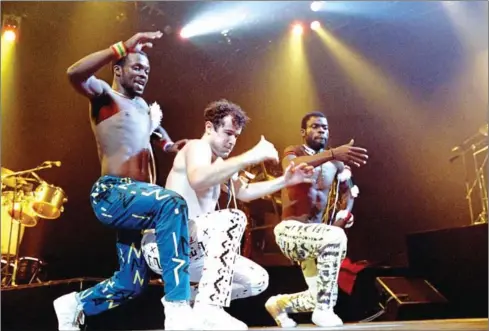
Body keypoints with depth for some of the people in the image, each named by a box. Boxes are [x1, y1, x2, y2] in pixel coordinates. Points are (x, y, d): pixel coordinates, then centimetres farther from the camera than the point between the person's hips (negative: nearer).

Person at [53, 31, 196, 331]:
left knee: (131, 284, 11)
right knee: (173, 204, -37)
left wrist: (168, 143, 26)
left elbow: (153, 123, 46)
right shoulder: (104, 95, 1)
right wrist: (123, 47, -24)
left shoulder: (141, 105, 22)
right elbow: (74, 74, -22)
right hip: (113, 195, -8)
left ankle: (74, 305, 35)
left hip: (135, 197, 8)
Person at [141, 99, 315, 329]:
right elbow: (197, 179, -33)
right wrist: (250, 157, -35)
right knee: (233, 218, -33)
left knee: (258, 280, 2)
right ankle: (208, 309, -36)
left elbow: (243, 192, 28)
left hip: (193, 250, 9)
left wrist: (285, 181, 16)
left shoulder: (219, 162, 19)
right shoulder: (197, 147, -9)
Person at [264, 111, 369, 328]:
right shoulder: (293, 152, -5)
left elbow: (348, 190, 24)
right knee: (335, 237, -35)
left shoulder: (335, 163, 10)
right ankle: (323, 311, -21)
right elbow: (291, 167, -31)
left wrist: (346, 213, 1)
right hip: (290, 230, -6)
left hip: (314, 232, 6)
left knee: (325, 298, 1)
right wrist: (332, 153, -45)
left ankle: (279, 303, 29)